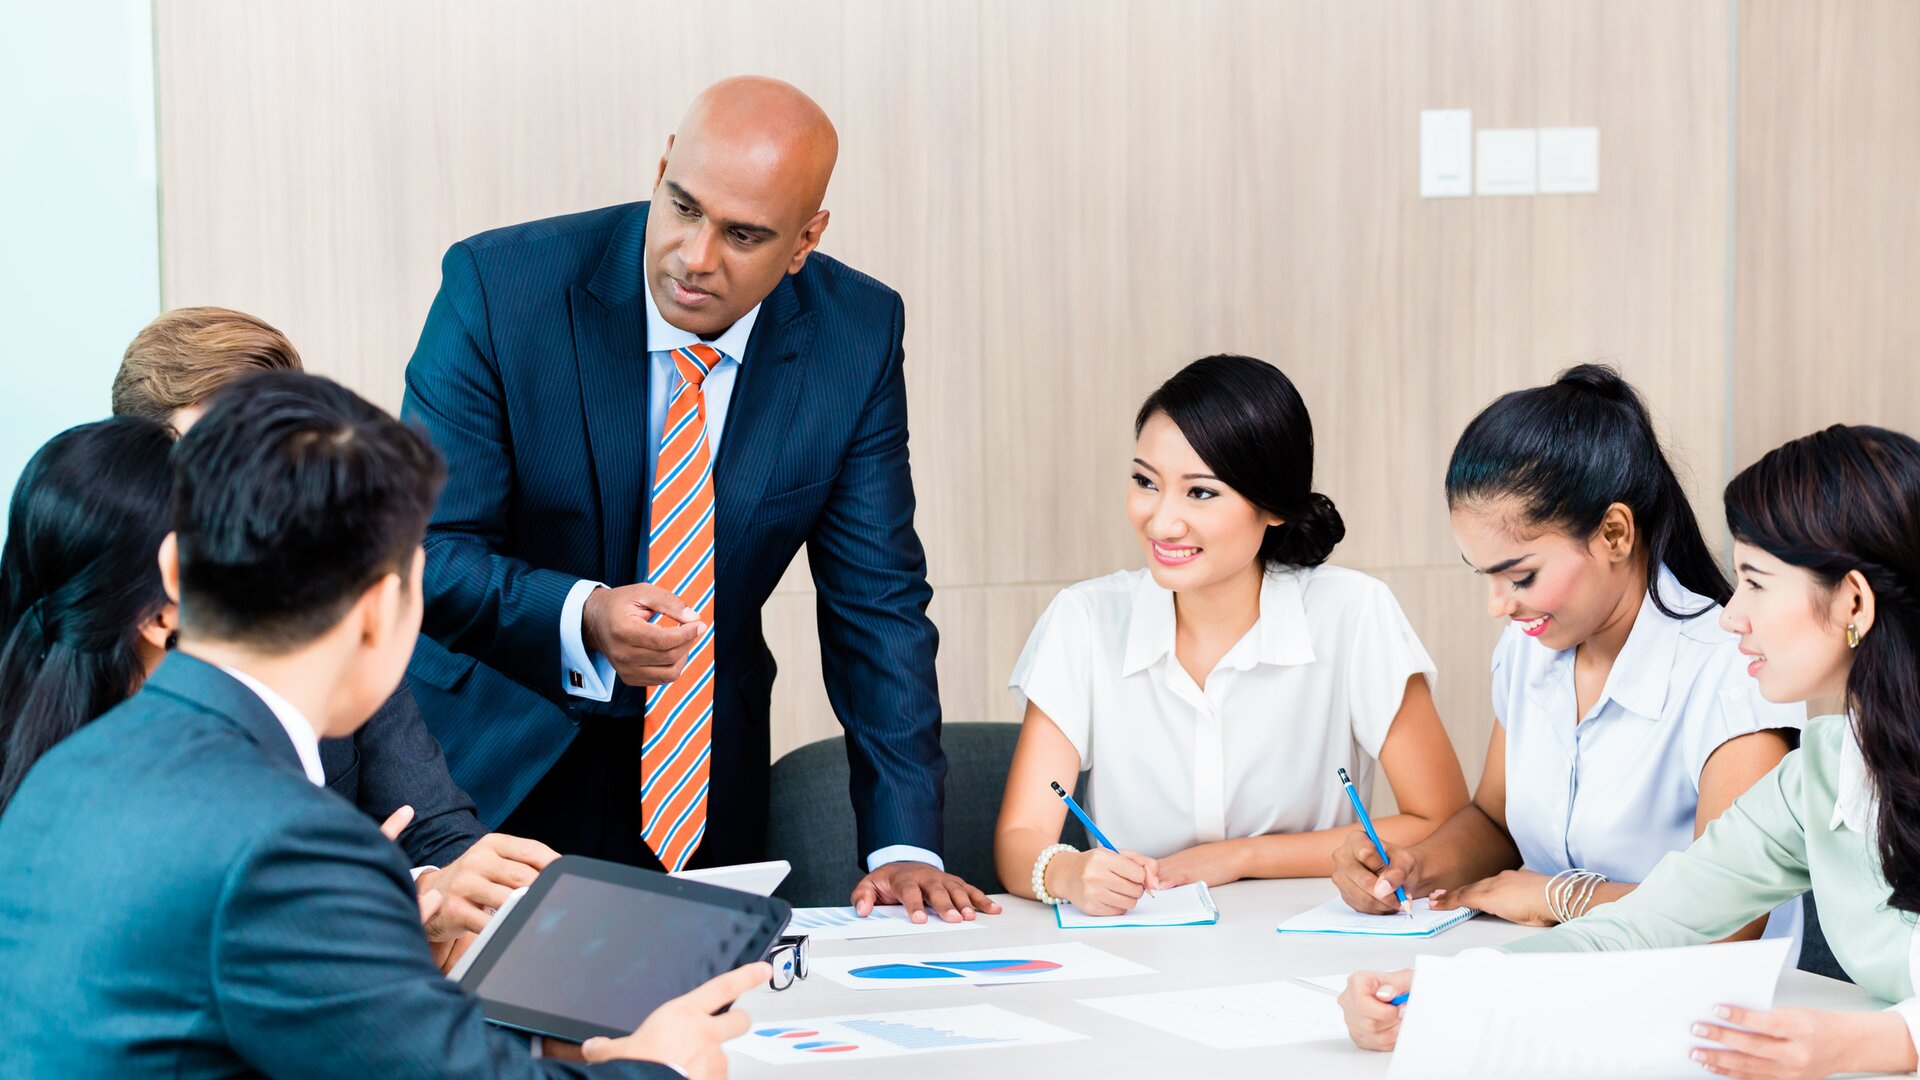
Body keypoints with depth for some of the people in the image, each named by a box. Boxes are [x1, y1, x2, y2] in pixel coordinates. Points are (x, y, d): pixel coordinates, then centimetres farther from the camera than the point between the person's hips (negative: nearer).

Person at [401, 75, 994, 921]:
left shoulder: (855, 336, -10)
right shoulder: (501, 287, -18)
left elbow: (877, 600, -7)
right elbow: (424, 552, -18)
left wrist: (904, 848, -15)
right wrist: (580, 620, -38)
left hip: (705, 790, 3)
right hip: (496, 768, -2)